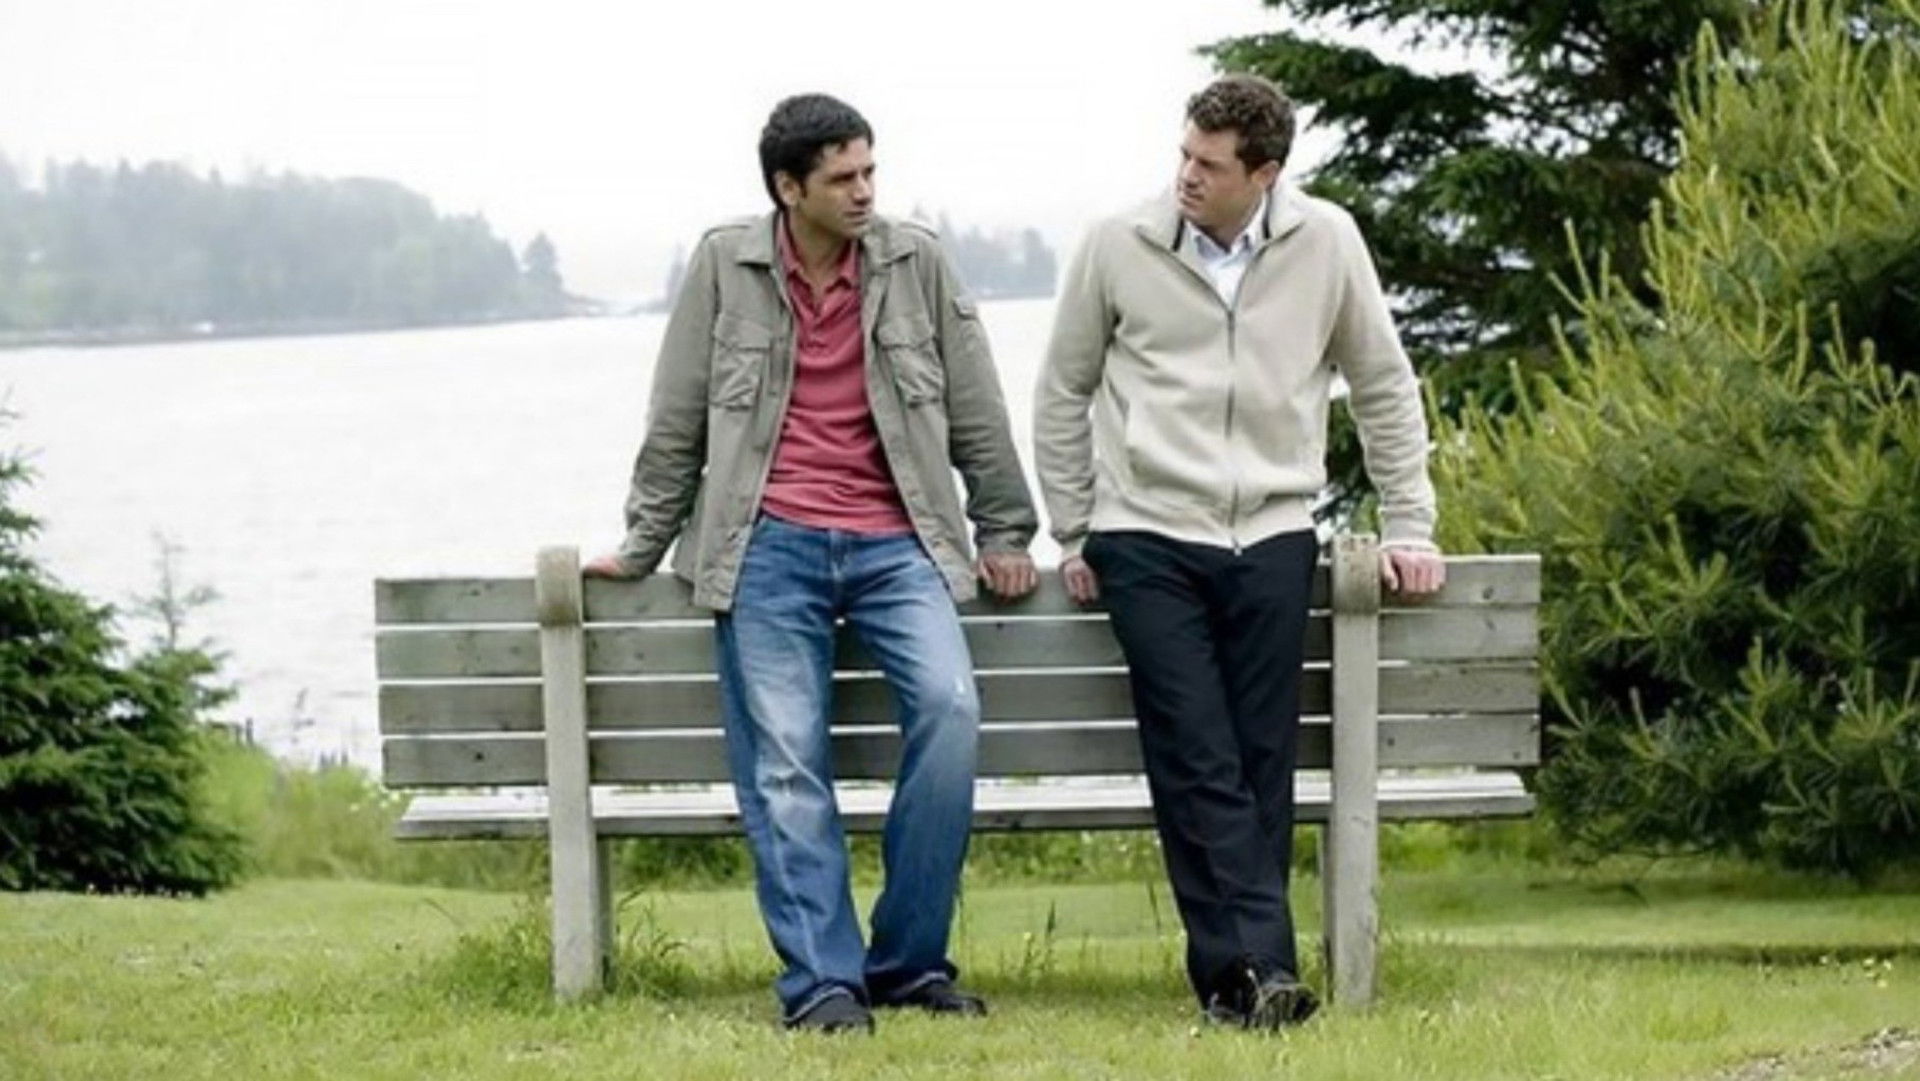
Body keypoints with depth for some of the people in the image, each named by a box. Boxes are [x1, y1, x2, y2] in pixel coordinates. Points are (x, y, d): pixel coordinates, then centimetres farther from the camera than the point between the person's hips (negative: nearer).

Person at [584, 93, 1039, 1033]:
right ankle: (821, 980, -2)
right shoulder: (725, 267, 4)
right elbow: (676, 422, 10)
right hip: (769, 545, 0)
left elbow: (975, 412, 13)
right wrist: (642, 547, 14)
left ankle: (909, 961, -8)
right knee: (783, 760, -7)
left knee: (949, 708, -19)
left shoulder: (916, 263, 6)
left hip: (894, 542, 1)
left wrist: (1003, 532, 15)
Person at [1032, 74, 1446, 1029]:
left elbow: (1383, 388, 11)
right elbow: (1063, 393, 10)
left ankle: (1234, 973, 6)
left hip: (1273, 538, 1)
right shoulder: (1119, 248, -2)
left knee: (1262, 765, 0)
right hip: (1147, 538, -1)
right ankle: (1259, 964, -12)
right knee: (1198, 763, -10)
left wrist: (1408, 526, 9)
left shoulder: (1325, 243, 0)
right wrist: (1071, 533, 10)